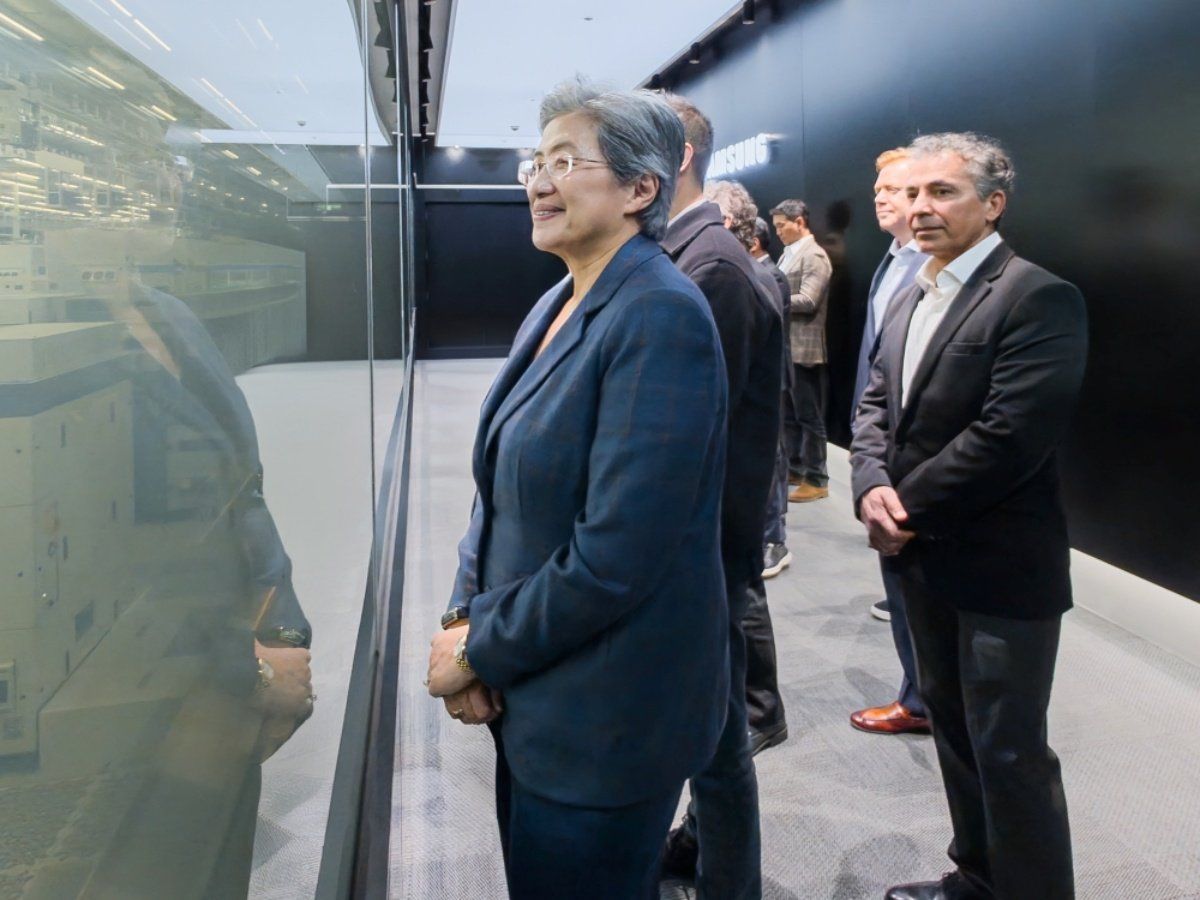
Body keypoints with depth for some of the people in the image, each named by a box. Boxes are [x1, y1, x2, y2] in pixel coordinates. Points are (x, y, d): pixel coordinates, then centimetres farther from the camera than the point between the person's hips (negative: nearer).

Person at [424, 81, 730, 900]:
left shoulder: (660, 316, -21)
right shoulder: (557, 306, 6)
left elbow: (613, 556, -26)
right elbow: (504, 487, 9)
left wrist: (478, 652, -14)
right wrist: (465, 619, -5)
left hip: (607, 717, -8)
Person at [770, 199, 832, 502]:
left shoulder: (814, 255, -11)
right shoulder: (788, 255, 15)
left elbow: (807, 301, -20)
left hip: (803, 349, -9)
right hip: (784, 347, 9)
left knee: (809, 417, -2)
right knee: (789, 415, 15)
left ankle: (816, 480, 6)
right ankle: (794, 468, 27)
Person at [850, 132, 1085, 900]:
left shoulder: (1040, 298, -15)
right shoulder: (913, 300, 12)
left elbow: (1010, 437, -24)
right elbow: (877, 404, 9)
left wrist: (908, 507, -16)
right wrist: (873, 488, -10)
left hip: (999, 564, -8)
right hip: (925, 556, 8)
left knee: (1010, 752, 3)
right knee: (954, 728, 20)